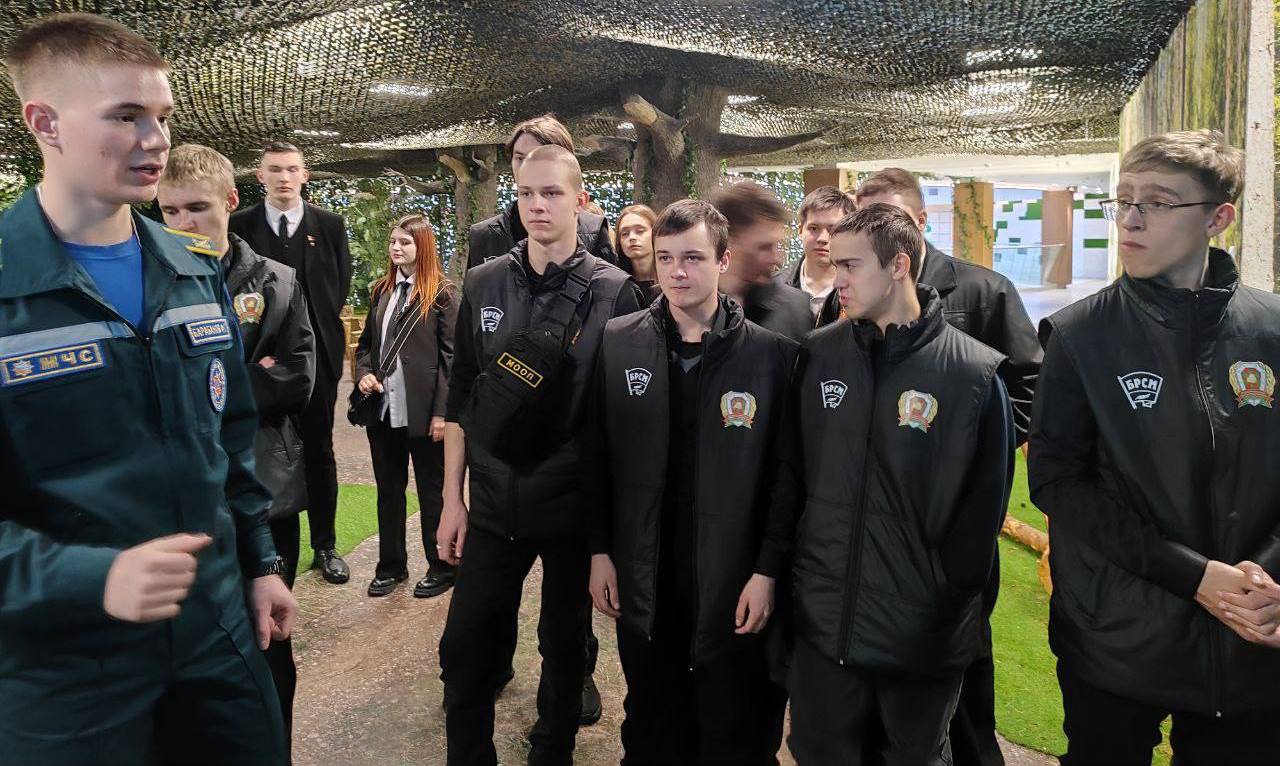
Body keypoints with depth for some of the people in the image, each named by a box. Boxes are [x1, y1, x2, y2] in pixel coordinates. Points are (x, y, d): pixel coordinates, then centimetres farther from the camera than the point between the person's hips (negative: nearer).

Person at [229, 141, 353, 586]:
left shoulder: (330, 225, 5)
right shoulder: (239, 225, 2)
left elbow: (340, 287, 6)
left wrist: (314, 329, -1)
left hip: (315, 354, 1)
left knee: (319, 452, 8)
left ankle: (325, 546, 18)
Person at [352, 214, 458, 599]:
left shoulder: (442, 293, -7)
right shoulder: (381, 291, 11)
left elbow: (451, 356, -10)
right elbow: (366, 343, 19)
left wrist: (443, 411, -14)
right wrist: (364, 373, -2)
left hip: (423, 411, -5)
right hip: (383, 408, 6)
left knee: (432, 491, 7)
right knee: (388, 490, 14)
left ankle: (441, 568, 21)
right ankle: (391, 566, 28)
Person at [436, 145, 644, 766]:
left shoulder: (613, 291, -6)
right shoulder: (483, 284, 3)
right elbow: (461, 399, 7)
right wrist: (452, 497, 4)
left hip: (575, 505, -2)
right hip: (492, 504, 2)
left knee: (565, 648, 14)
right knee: (465, 651, 7)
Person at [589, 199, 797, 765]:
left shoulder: (773, 354, -8)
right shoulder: (617, 342, -1)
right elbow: (599, 456, 3)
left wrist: (768, 570, -9)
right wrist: (599, 550, 1)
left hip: (734, 581, -2)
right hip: (643, 576, 2)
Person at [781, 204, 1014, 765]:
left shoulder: (974, 372, -11)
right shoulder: (819, 354, 0)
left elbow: (982, 508, -5)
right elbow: (791, 471, 6)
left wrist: (946, 601, -3)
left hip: (925, 636, -2)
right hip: (823, 622, 3)